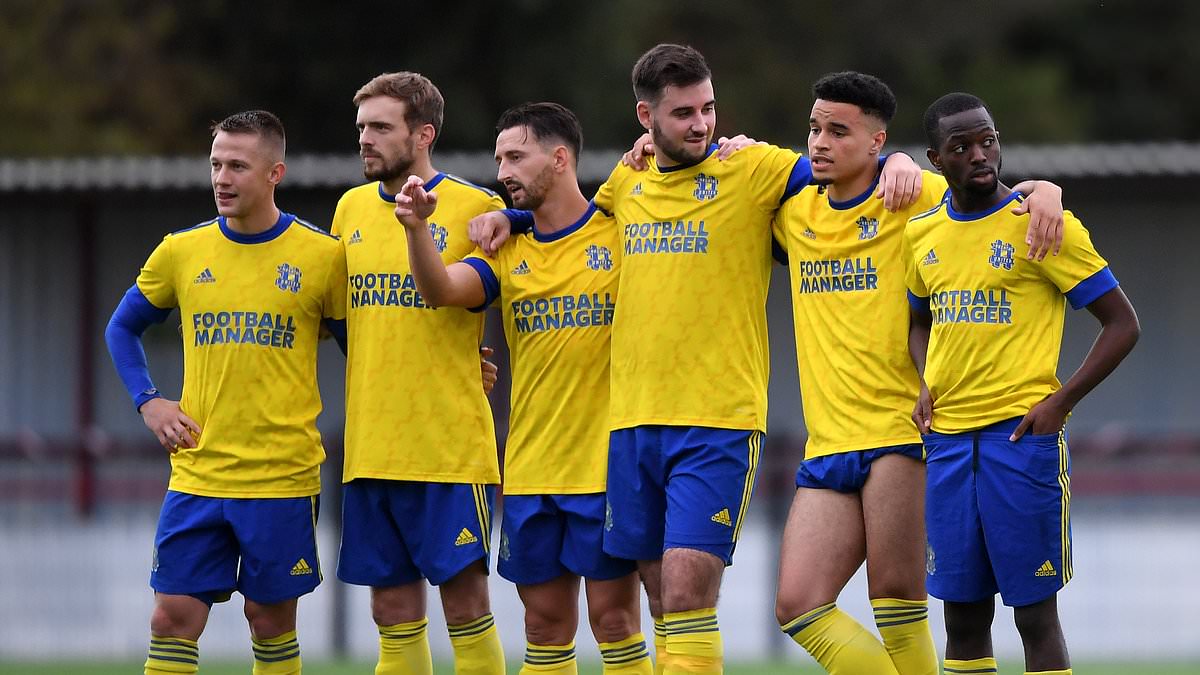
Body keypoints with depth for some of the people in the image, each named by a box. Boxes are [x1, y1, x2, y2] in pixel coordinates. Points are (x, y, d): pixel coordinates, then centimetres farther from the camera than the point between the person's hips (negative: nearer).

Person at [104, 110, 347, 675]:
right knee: (173, 618, -2)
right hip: (196, 474, 2)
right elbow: (122, 329, 18)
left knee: (271, 618, 5)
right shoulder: (181, 252, 4)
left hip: (283, 476, -2)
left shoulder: (322, 255, -3)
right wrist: (147, 402, 6)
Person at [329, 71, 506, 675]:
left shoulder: (477, 210, -5)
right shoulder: (352, 208, 12)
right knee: (393, 609, 7)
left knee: (464, 597, -6)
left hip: (450, 444, -5)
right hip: (371, 445, 5)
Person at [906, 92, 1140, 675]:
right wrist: (926, 387, 9)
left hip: (1022, 432, -5)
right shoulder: (920, 234, 10)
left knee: (1035, 612, -5)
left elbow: (1122, 324, -4)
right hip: (947, 439, 5)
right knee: (962, 612, 7)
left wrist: (1060, 402, -12)